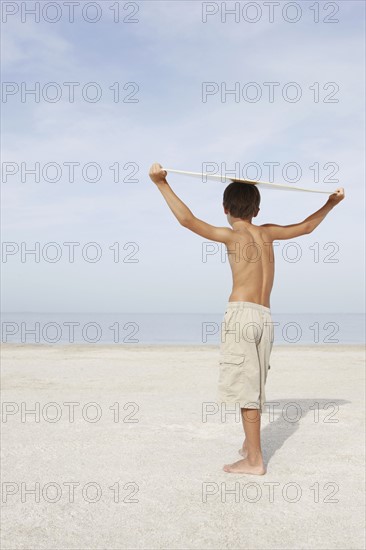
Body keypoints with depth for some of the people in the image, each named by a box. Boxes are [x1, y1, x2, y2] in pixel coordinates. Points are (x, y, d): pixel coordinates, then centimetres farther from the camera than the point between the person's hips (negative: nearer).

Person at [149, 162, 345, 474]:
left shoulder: (232, 235, -3)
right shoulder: (267, 232, 13)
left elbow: (187, 219, -13)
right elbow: (306, 227, 27)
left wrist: (162, 184, -10)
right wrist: (331, 203, 42)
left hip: (241, 314, -6)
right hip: (266, 318, 6)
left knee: (246, 387, -5)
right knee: (253, 385, 17)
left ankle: (255, 460, -4)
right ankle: (250, 445, 30)